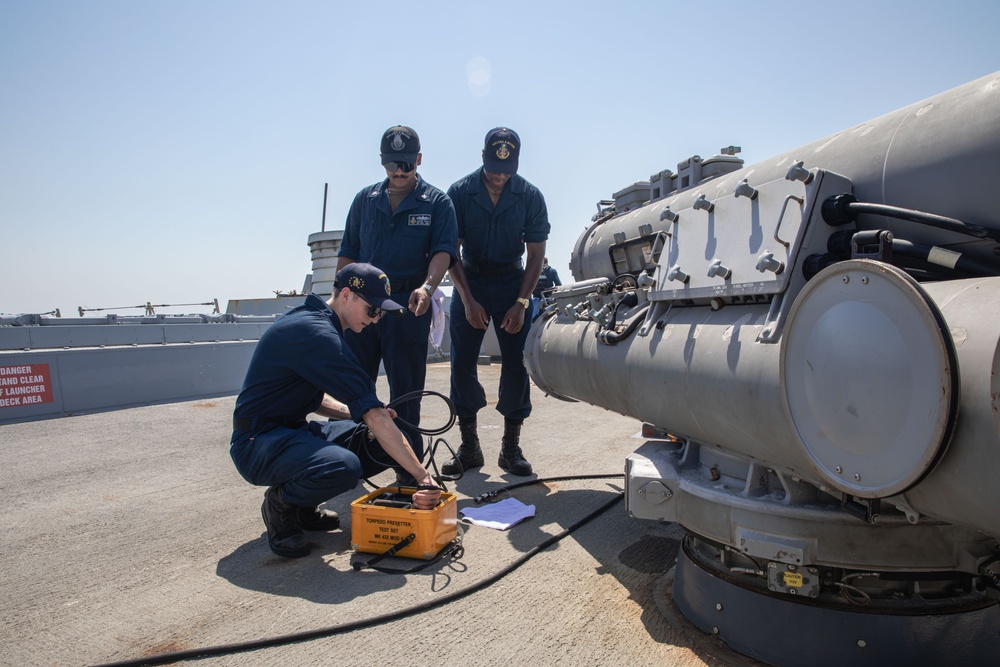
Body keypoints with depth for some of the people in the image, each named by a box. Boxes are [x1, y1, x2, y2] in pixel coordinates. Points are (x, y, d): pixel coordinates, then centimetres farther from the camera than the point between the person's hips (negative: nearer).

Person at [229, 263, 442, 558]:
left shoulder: (311, 318, 9)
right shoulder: (316, 334, -23)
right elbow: (375, 417, -27)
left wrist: (356, 412, 0)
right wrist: (424, 476, -26)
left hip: (293, 430, 10)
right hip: (258, 442, -10)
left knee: (381, 445, -2)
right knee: (343, 466, -36)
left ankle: (302, 506, 11)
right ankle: (280, 504, -4)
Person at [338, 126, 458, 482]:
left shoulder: (437, 202, 4)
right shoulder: (365, 199, 14)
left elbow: (443, 251, -8)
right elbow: (348, 253, 16)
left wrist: (427, 286, -26)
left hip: (409, 305, -3)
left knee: (405, 389, 2)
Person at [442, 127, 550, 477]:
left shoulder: (530, 196, -7)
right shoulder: (459, 193, -8)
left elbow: (536, 254, -3)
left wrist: (521, 303, -11)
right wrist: (468, 300, -13)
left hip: (512, 283, 0)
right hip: (469, 282, 0)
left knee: (516, 365, -5)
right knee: (461, 363, -4)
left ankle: (511, 447, 6)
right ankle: (469, 446, 8)